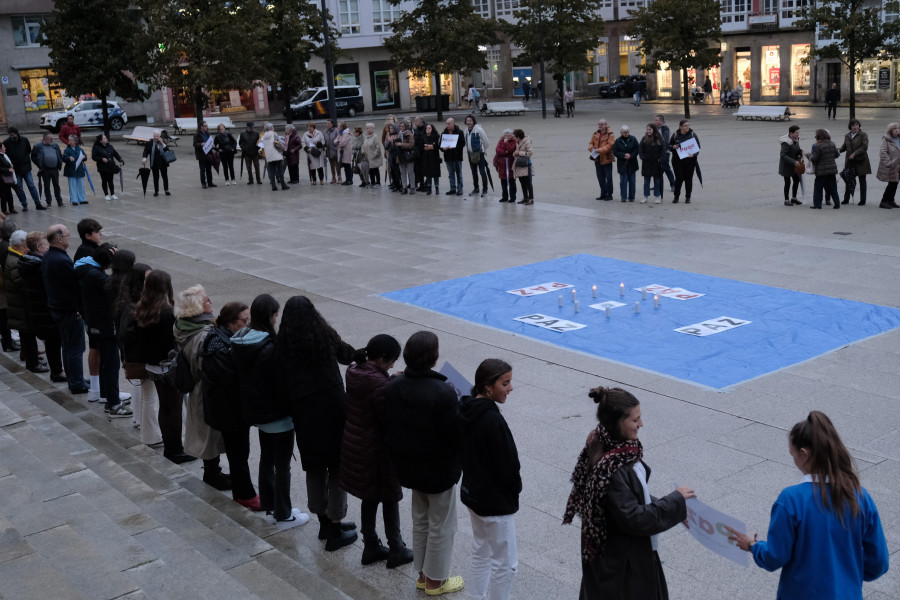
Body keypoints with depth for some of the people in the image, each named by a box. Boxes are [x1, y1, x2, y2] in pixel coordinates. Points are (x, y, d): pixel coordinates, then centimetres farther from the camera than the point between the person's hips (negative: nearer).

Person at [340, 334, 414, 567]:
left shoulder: (354, 371, -2)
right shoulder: (378, 383, -27)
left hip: (354, 445, 8)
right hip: (376, 451, -8)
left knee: (369, 498, 21)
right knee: (390, 499, 10)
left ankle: (371, 548, 33)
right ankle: (396, 551, 24)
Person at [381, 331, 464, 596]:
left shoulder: (392, 387, -8)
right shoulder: (443, 393, -29)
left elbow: (388, 426, 2)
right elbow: (456, 435, -22)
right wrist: (459, 410, -5)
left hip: (409, 466, 6)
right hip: (439, 470, -6)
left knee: (420, 520, 24)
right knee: (441, 526, 13)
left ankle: (423, 574, 37)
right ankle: (435, 580, 28)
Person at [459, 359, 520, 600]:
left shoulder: (465, 410, -3)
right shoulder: (493, 420, -29)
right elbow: (507, 463, -21)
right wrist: (516, 488, -3)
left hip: (472, 492, 9)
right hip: (495, 501, -9)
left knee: (480, 552, 23)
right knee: (505, 563, 6)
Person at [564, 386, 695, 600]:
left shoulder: (618, 447, -4)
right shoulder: (610, 469, -32)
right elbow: (634, 519, -27)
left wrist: (674, 508, 3)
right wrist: (676, 501, -18)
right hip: (619, 560, -9)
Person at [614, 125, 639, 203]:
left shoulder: (633, 139, 1)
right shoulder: (618, 141, 1)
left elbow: (637, 149, -1)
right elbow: (615, 152, -3)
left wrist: (630, 156, -13)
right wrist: (624, 155, -14)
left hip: (632, 163, 1)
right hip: (622, 164, -1)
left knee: (632, 180, 5)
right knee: (623, 180, -3)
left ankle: (631, 197, 12)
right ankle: (623, 197, 3)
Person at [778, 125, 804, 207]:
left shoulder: (796, 139, 1)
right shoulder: (786, 143, -25)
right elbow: (783, 155, -30)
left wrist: (800, 152, -6)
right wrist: (794, 162, -34)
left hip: (793, 164, 8)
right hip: (786, 165, -8)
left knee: (797, 180, 13)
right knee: (788, 182, -2)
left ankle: (794, 198, 28)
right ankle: (786, 200, 10)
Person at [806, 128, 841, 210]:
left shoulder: (817, 146, -16)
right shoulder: (832, 144, 4)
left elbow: (814, 159, -14)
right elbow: (836, 155, 12)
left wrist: (808, 154, 3)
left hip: (821, 171, -6)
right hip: (832, 169, 6)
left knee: (818, 188, 5)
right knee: (832, 187, 12)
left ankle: (817, 204, 5)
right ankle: (837, 203, 12)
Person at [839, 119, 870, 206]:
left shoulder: (863, 135, -3)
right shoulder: (847, 135, 10)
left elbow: (864, 147, -11)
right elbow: (844, 146, 18)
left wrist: (854, 154, -20)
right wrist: (839, 150, -3)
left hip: (860, 161, -4)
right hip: (850, 161, 4)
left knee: (862, 181, 3)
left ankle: (862, 201, 8)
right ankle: (846, 199, 16)